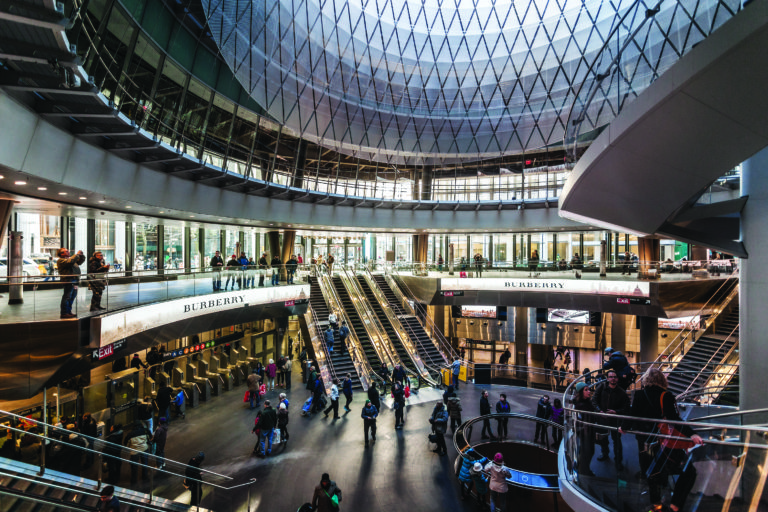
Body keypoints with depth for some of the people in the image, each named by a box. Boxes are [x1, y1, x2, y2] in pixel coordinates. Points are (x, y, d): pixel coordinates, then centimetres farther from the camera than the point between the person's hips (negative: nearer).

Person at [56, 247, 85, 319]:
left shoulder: (69, 258, 25)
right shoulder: (60, 260, -3)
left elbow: (81, 260, 31)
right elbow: (69, 262, -22)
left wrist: (81, 255, 12)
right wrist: (77, 254, -14)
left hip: (75, 281, 9)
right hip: (68, 280, -9)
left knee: (72, 297, 13)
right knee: (67, 297, -9)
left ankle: (68, 312, 20)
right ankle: (63, 313, -6)